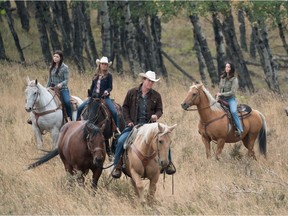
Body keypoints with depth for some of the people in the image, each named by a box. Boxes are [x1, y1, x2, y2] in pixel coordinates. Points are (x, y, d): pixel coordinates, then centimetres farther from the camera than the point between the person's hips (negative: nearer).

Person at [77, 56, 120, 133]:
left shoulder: (109, 75, -1)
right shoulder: (96, 75, 10)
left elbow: (110, 87, -3)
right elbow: (92, 86, 16)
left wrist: (107, 91, -24)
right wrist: (89, 96, 10)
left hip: (104, 97, -4)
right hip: (94, 97, 4)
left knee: (114, 111, -22)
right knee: (80, 108, -7)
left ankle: (117, 128, -8)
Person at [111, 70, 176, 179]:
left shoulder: (156, 95, 5)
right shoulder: (132, 93, 3)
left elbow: (159, 109, 10)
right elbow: (125, 107, 8)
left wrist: (156, 115, -14)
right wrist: (128, 121, -3)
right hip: (134, 125, -1)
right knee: (121, 141, -21)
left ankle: (168, 163, 4)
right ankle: (117, 166, -6)